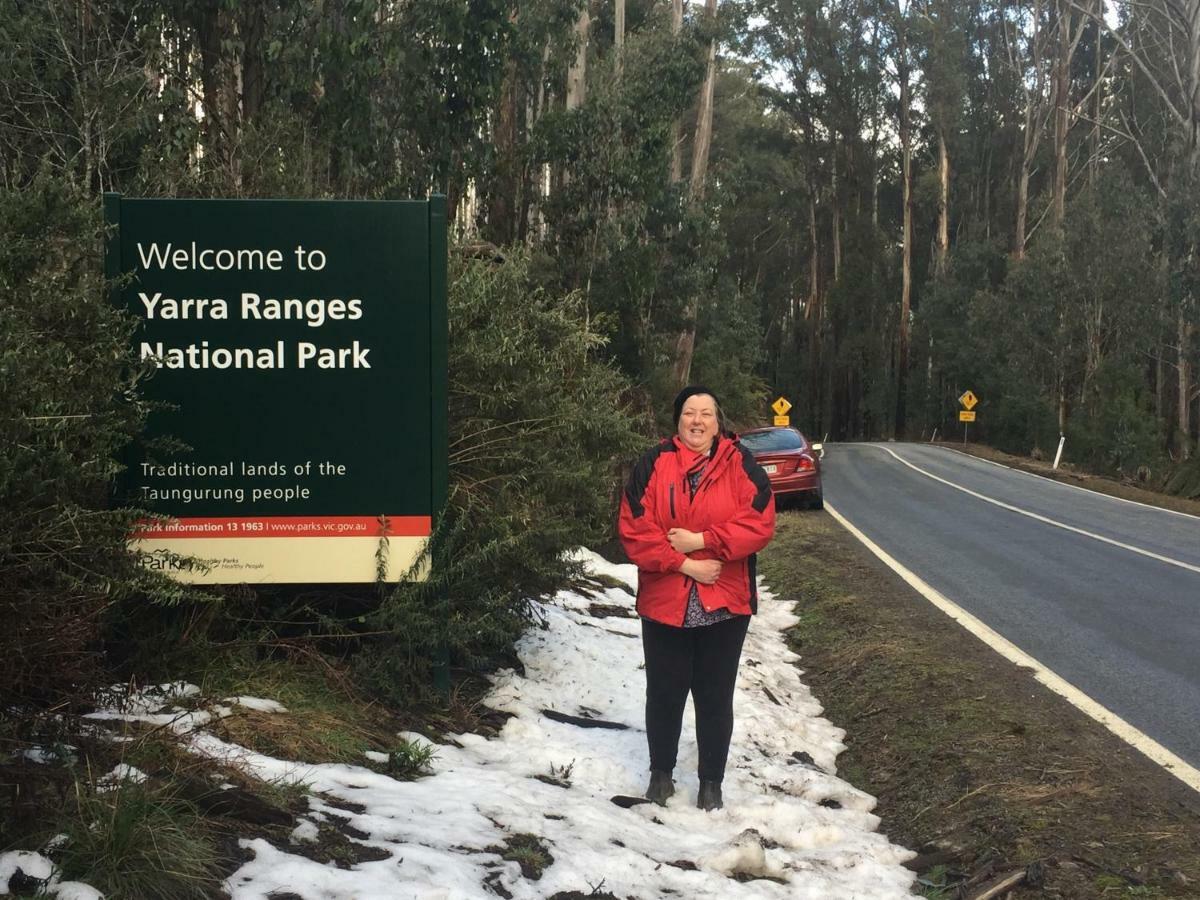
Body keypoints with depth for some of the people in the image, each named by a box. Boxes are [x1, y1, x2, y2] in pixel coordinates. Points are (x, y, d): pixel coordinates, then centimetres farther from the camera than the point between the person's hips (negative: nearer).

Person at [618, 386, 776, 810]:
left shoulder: (740, 465, -1)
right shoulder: (653, 464, -2)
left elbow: (759, 523, -11)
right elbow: (634, 528, -9)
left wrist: (701, 541, -18)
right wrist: (683, 563, -16)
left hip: (724, 605, 0)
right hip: (664, 603, 0)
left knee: (715, 697, 10)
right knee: (664, 694, 12)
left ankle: (712, 781, 24)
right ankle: (661, 772, 31)